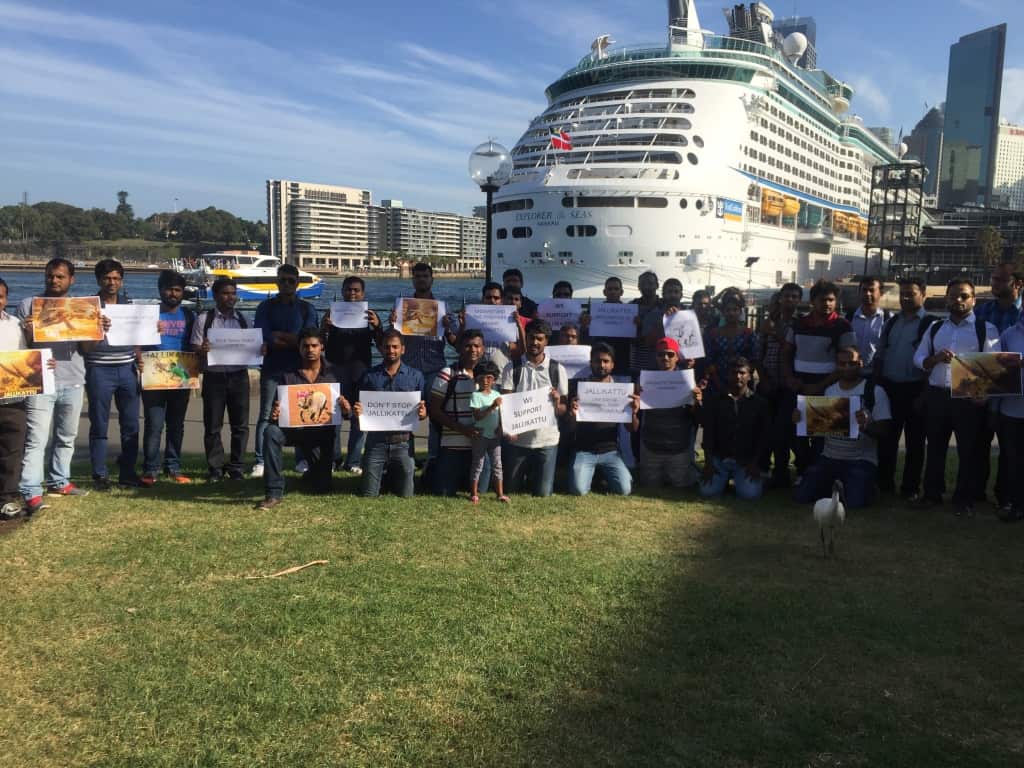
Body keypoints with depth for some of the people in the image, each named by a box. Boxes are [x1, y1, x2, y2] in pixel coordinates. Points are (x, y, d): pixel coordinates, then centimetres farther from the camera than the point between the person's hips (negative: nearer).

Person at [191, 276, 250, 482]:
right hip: (214, 376, -2)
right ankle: (215, 469, 16)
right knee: (212, 426, 4)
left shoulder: (243, 320, 10)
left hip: (239, 375, 2)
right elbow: (195, 349, 0)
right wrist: (201, 350, -23)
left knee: (241, 425, 5)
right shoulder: (204, 319, 2)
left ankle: (235, 468, 16)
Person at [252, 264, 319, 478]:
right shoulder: (266, 307, 9)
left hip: (299, 369, 1)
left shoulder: (307, 308, 10)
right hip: (272, 369, -1)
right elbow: (262, 337, -5)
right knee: (266, 415, -3)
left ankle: (302, 460, 9)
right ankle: (260, 461, -1)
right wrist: (293, 340, -7)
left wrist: (279, 336, -7)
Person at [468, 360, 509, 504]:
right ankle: (474, 494, 12)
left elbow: (500, 414, 10)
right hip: (481, 435, -5)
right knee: (478, 465, 3)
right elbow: (477, 416, -19)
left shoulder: (496, 394, 6)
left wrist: (500, 428, -6)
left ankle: (500, 494, 13)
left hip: (495, 435, 5)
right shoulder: (476, 396, -10)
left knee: (497, 464, 8)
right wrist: (492, 407, -27)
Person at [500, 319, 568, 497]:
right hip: (517, 440, 0)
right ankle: (526, 474, 43)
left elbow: (563, 410, 3)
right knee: (511, 489, 12)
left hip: (547, 441, 0)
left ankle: (533, 476, 34)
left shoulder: (558, 370, 1)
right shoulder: (512, 368, -1)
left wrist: (557, 403, -20)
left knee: (543, 493, 3)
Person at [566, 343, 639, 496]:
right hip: (584, 451, -1)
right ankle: (592, 473, 12)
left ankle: (604, 475, 15)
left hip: (610, 451, 1)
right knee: (579, 490, -22)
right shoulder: (579, 386, 1)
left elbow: (632, 429, 2)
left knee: (624, 490, -18)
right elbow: (571, 428, 0)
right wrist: (572, 414, -23)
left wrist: (634, 412, -20)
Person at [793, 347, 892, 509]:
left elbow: (883, 430, -7)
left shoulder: (875, 391, -4)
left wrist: (866, 424, -29)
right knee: (801, 496, -13)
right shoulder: (829, 390, 10)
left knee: (854, 502, -26)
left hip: (861, 459, -4)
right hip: (829, 457, 4)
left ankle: (868, 485, 10)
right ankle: (832, 486, 17)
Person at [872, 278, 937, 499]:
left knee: (914, 442, 7)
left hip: (914, 389, -5)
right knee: (886, 438, 10)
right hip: (889, 387, 5)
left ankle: (910, 488, 16)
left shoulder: (931, 324, -6)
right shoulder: (891, 323, 11)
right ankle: (884, 483, 21)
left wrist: (924, 393, -13)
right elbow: (879, 356, 15)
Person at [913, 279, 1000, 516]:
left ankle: (964, 499, 16)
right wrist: (936, 358, -10)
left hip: (969, 398, -3)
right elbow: (918, 359, 10)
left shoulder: (986, 329, -1)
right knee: (935, 447, 13)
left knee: (968, 450, 4)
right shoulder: (935, 328, 12)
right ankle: (932, 493, 26)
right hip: (936, 395, 4)